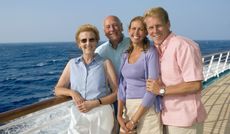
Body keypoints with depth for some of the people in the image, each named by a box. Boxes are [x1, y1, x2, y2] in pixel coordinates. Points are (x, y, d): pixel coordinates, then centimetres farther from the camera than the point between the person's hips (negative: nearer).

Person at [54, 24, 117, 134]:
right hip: (78, 115, 2)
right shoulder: (72, 64, 8)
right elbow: (58, 89, 11)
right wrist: (72, 92, -9)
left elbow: (117, 93, -3)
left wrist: (94, 103, -14)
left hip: (101, 114, -1)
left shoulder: (105, 63, -1)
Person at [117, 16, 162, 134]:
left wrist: (134, 120, -15)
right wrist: (119, 115, -3)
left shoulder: (151, 53, -10)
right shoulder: (126, 55, 9)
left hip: (147, 108, -5)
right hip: (129, 108, 5)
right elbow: (122, 86, 6)